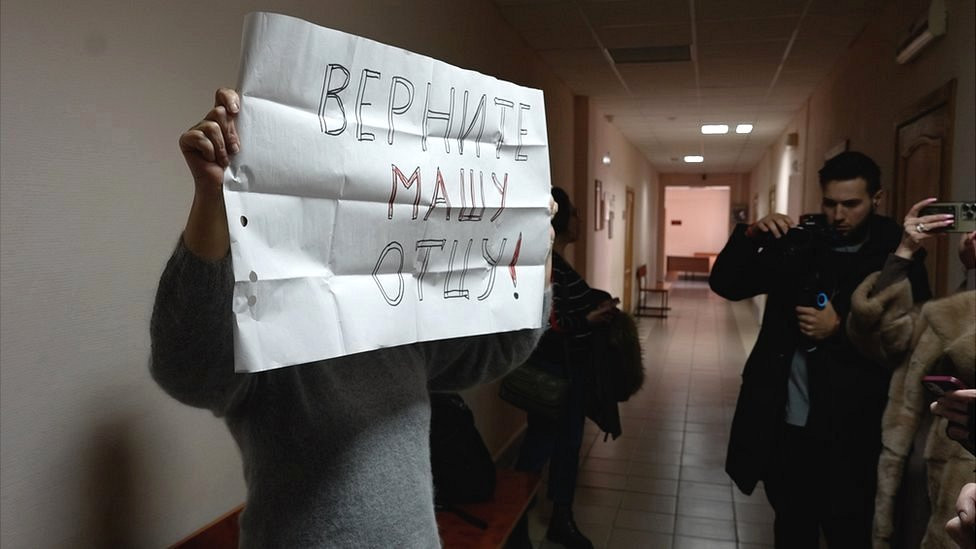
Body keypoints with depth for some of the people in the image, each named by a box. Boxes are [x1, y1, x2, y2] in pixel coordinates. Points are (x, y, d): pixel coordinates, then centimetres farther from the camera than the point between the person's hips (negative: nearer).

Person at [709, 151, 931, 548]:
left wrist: (839, 329, -19)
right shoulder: (797, 244, 3)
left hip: (848, 431, -3)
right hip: (785, 422, 3)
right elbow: (725, 284, 0)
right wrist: (751, 236, -15)